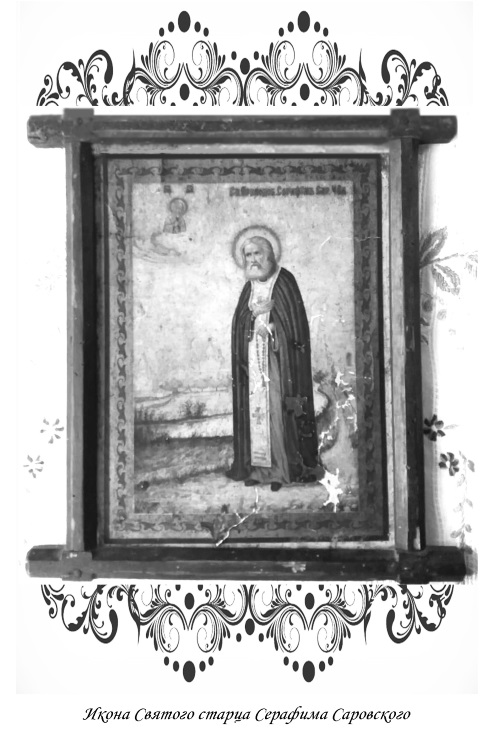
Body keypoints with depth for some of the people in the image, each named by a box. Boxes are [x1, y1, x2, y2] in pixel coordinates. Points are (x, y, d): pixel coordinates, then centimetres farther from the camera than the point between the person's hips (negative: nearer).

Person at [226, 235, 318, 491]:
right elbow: (239, 323, 12)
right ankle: (258, 467, 7)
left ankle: (284, 468, -1)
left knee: (279, 409, -6)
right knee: (255, 410, 3)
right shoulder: (249, 287, 16)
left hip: (277, 357, -5)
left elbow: (295, 322, -7)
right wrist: (255, 311, -4)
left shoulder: (284, 280, -1)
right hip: (253, 358, 5)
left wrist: (270, 327, -13)